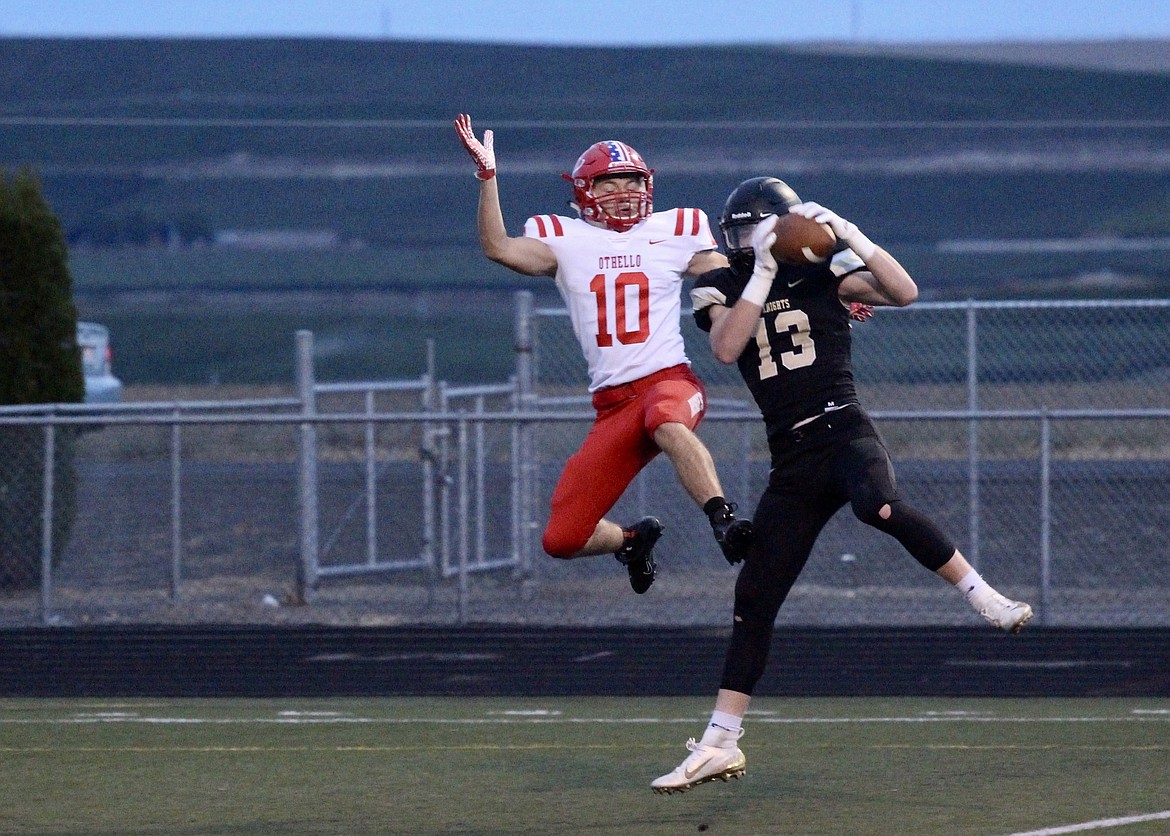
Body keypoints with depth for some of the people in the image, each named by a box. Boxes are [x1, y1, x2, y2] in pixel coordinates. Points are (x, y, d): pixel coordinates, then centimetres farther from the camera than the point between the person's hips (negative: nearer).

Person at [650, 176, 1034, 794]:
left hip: (844, 430, -3)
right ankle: (720, 743, 9)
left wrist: (846, 234, -15)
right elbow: (726, 347, -11)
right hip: (792, 460, 3)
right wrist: (764, 272, -16)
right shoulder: (722, 290, 10)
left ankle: (983, 597, -26)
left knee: (879, 506, -38)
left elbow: (904, 292, -8)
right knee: (755, 597, 2)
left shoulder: (822, 273, 5)